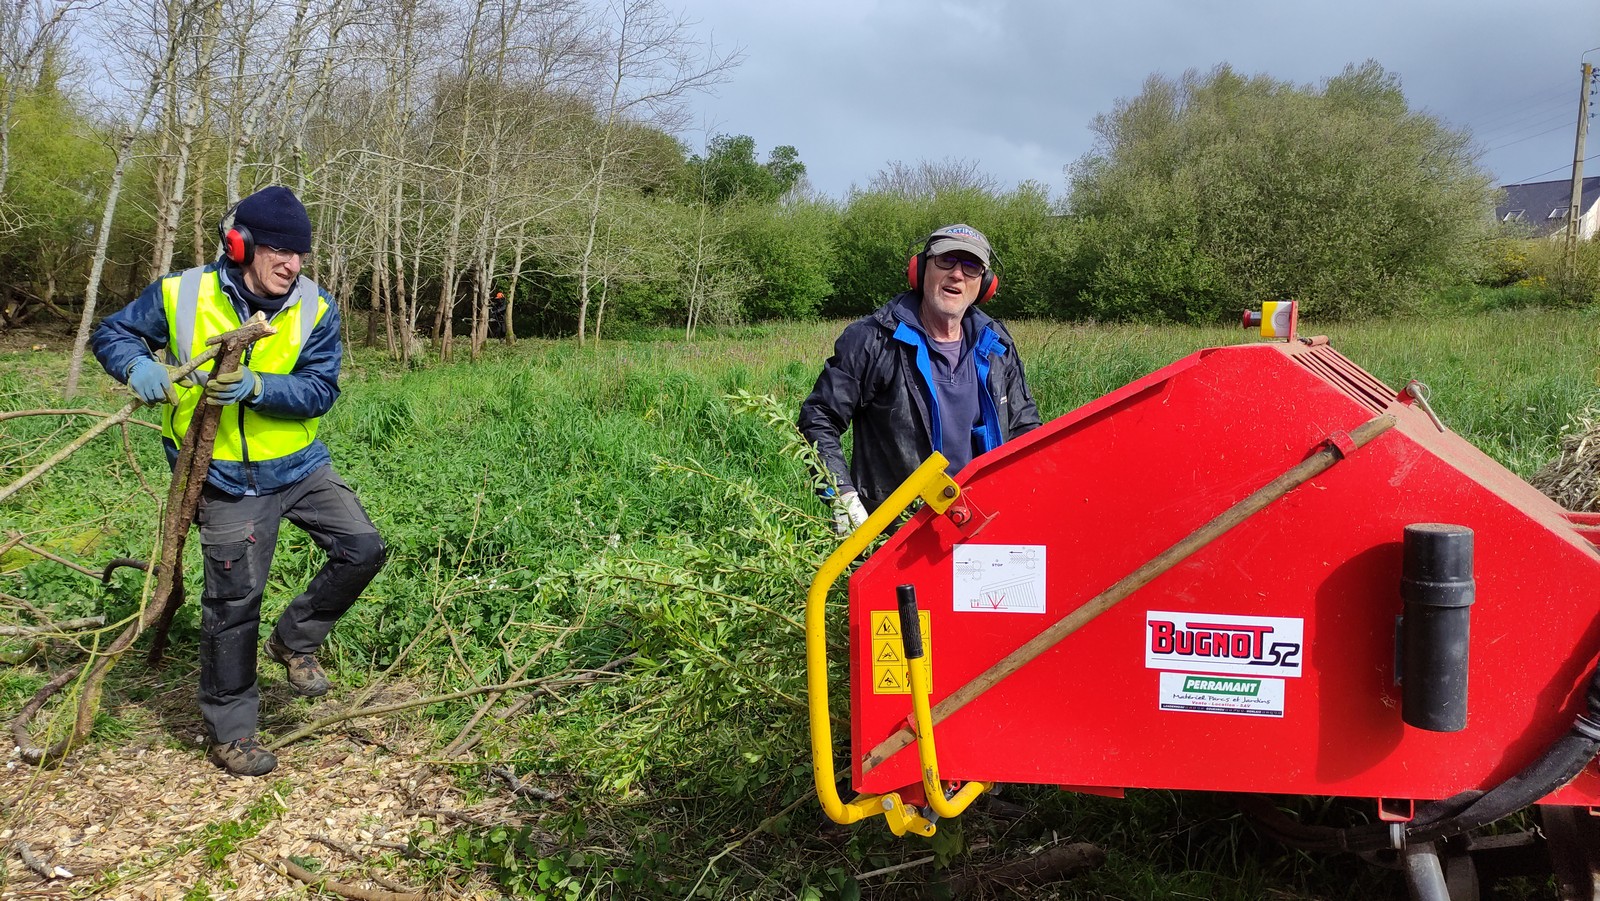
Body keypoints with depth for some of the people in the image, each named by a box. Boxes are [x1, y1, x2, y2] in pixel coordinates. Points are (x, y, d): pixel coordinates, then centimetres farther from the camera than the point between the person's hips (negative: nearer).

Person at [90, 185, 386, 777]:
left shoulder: (315, 308, -8)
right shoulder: (181, 295, -11)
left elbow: (321, 389, -16)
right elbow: (111, 333, 2)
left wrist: (256, 387, -33)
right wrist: (137, 366, -20)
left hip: (301, 466, 3)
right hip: (228, 481, -2)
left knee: (363, 550, -4)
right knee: (234, 601, 3)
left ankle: (295, 640, 22)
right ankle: (229, 733, 20)